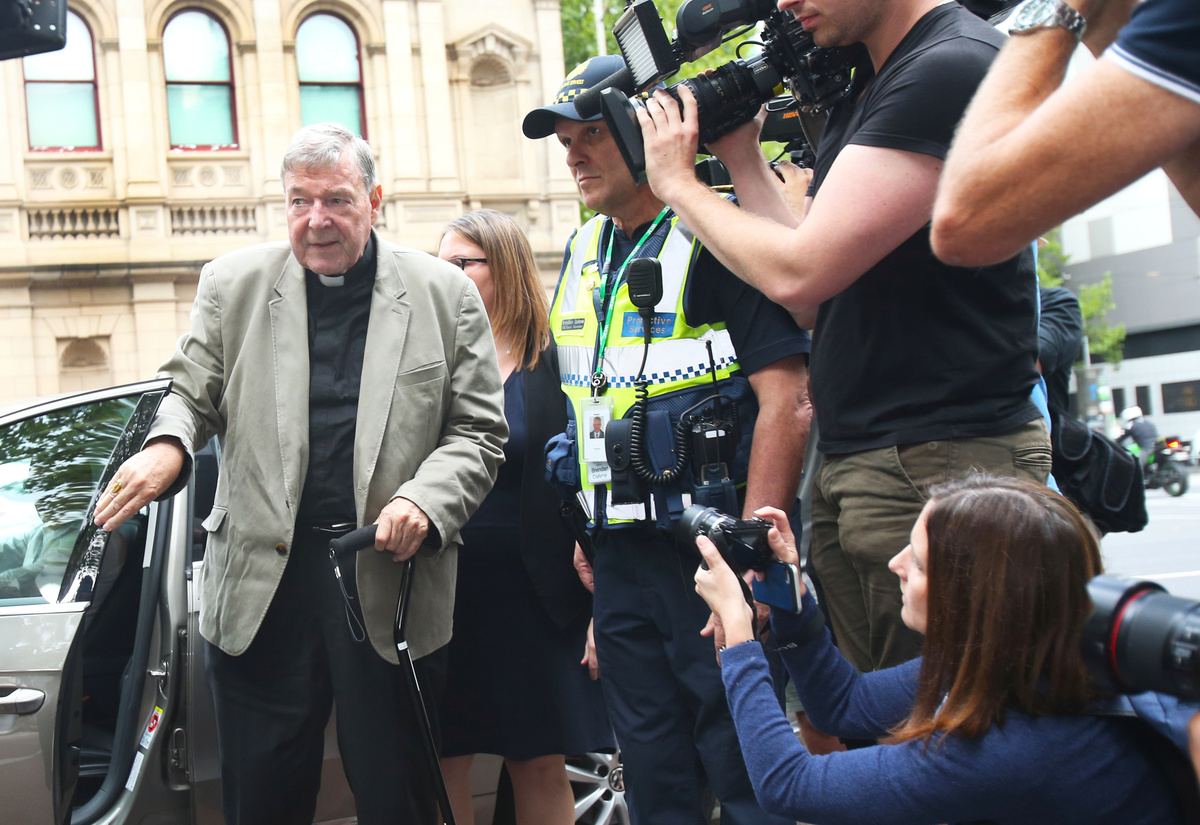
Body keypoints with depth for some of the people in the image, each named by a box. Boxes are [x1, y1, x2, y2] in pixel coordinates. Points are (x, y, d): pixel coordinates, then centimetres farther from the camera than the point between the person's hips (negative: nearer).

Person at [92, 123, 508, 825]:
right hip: (262, 584, 2)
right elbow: (190, 394, 11)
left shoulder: (446, 294, 3)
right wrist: (168, 445, -13)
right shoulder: (233, 284, 7)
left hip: (392, 578, -1)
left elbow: (480, 431, 3)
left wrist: (426, 502, -14)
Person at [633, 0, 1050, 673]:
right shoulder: (862, 86, 17)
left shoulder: (953, 68, -13)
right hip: (851, 466, 9)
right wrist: (743, 157, 12)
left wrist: (679, 183, -2)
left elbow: (799, 274, -19)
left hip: (942, 466, -9)